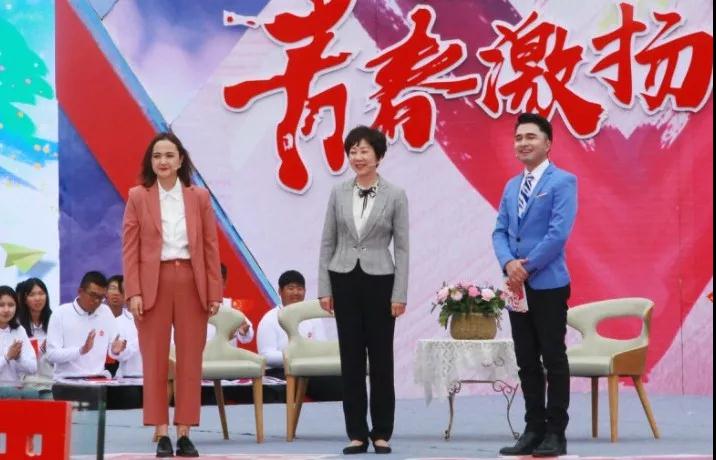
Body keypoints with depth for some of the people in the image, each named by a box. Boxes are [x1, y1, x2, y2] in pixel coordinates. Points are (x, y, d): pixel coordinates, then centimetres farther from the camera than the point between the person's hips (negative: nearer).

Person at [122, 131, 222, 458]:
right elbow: (130, 249, 0)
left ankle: (184, 433, 9)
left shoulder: (199, 197, 7)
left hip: (192, 283, 1)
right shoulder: (138, 197, 3)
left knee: (190, 361, 3)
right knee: (155, 361, 0)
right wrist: (133, 292, -9)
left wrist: (215, 293, 0)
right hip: (153, 284, -1)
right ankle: (162, 434, 5)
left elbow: (211, 247, 6)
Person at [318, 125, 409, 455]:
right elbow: (328, 243, 7)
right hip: (344, 280, 2)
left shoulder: (395, 196, -2)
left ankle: (381, 433, 10)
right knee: (351, 358, 4)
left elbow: (402, 248, -2)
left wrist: (399, 294, -7)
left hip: (379, 281, -2)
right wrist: (324, 289, 2)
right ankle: (357, 433, 9)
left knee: (381, 358, 2)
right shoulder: (338, 194, 5)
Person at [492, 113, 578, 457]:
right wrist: (509, 263, -10)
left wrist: (526, 266, -15)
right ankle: (534, 429, 15)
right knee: (527, 362, 9)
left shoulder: (563, 182, -6)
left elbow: (559, 232, -15)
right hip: (517, 286, 7)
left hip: (548, 284, -7)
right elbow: (500, 232, 10)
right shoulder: (512, 186, 16)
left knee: (553, 360, -2)